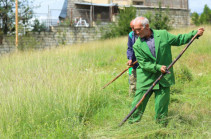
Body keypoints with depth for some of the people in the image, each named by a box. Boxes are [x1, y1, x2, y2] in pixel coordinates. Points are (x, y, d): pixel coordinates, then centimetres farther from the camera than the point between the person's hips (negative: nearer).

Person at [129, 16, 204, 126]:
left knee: (161, 105, 4)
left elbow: (179, 40, 13)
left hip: (163, 79, 1)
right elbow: (143, 63, -7)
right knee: (138, 103, 1)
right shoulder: (137, 45, -2)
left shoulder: (163, 34, 2)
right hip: (146, 80, 0)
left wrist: (195, 33, 7)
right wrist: (157, 67, -20)